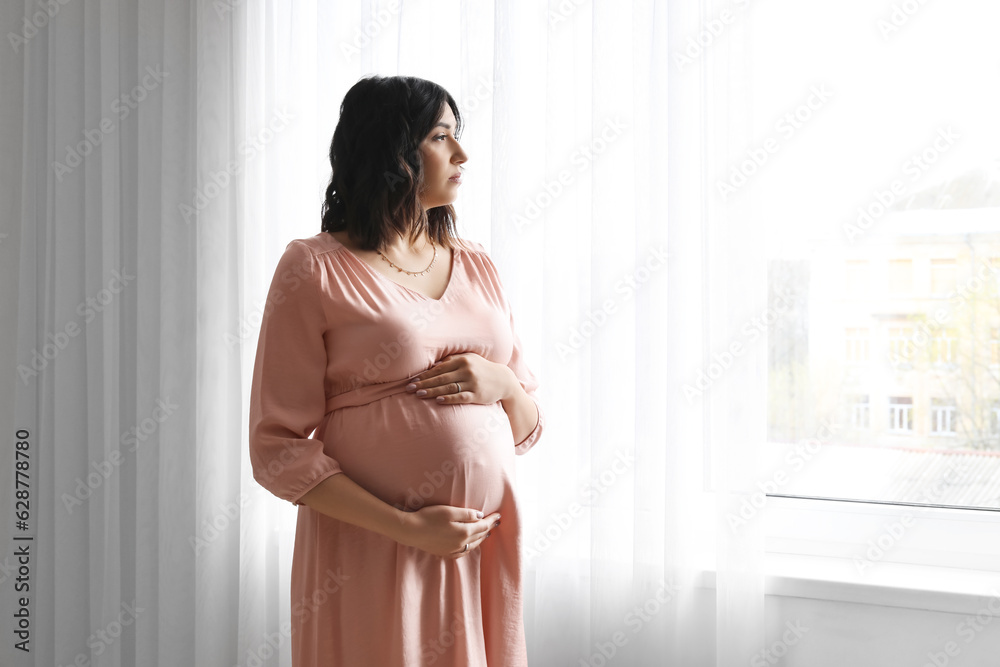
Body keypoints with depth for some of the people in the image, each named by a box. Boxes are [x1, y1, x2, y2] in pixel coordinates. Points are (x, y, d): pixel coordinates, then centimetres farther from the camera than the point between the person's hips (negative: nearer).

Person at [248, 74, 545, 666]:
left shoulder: (478, 266, 11)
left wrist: (503, 384, -7)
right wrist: (407, 528, -16)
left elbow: (529, 427, 15)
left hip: (485, 551, 5)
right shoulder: (315, 268, -4)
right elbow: (278, 449, -9)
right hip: (375, 554, -5)